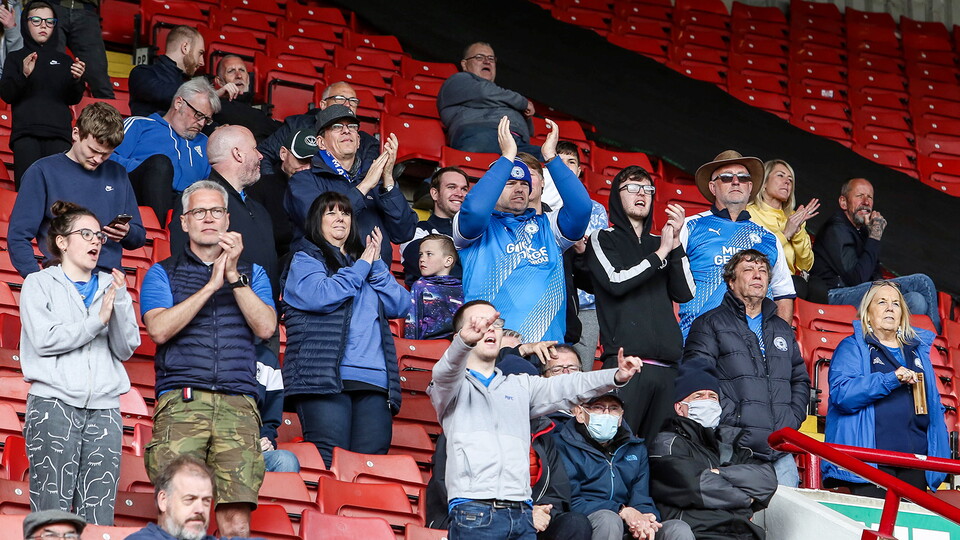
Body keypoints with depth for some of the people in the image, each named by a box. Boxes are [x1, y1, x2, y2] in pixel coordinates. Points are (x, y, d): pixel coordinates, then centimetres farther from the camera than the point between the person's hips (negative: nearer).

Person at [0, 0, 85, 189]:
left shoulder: (64, 60, 21)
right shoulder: (15, 58, 16)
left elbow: (73, 99, 14)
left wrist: (76, 80, -7)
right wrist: (23, 75, -15)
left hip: (59, 132, 1)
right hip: (25, 132, -1)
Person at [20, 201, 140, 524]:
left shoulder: (110, 287, 18)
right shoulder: (39, 284, 9)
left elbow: (127, 349, 9)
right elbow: (45, 339, -6)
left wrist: (120, 300, -3)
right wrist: (97, 321, -7)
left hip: (103, 408, 3)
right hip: (54, 404, -3)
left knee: (99, 516, -3)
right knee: (53, 512, -9)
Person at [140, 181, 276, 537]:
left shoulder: (251, 273, 21)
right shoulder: (163, 273, 15)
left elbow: (266, 328, 3)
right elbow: (159, 330, -3)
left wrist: (234, 276, -3)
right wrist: (211, 285, -4)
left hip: (238, 404, 1)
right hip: (182, 401, -1)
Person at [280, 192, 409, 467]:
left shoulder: (366, 262, 29)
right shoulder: (305, 259, 13)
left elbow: (401, 305, 16)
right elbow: (321, 296, -9)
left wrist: (376, 264, 7)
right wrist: (361, 268, 3)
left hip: (374, 381, 5)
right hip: (325, 378, -5)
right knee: (329, 467, -18)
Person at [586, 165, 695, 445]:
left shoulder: (660, 242, 21)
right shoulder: (603, 239, 11)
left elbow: (685, 293, 10)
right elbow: (616, 282, -7)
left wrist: (676, 244, -1)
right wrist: (661, 253, -2)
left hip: (666, 365, 4)